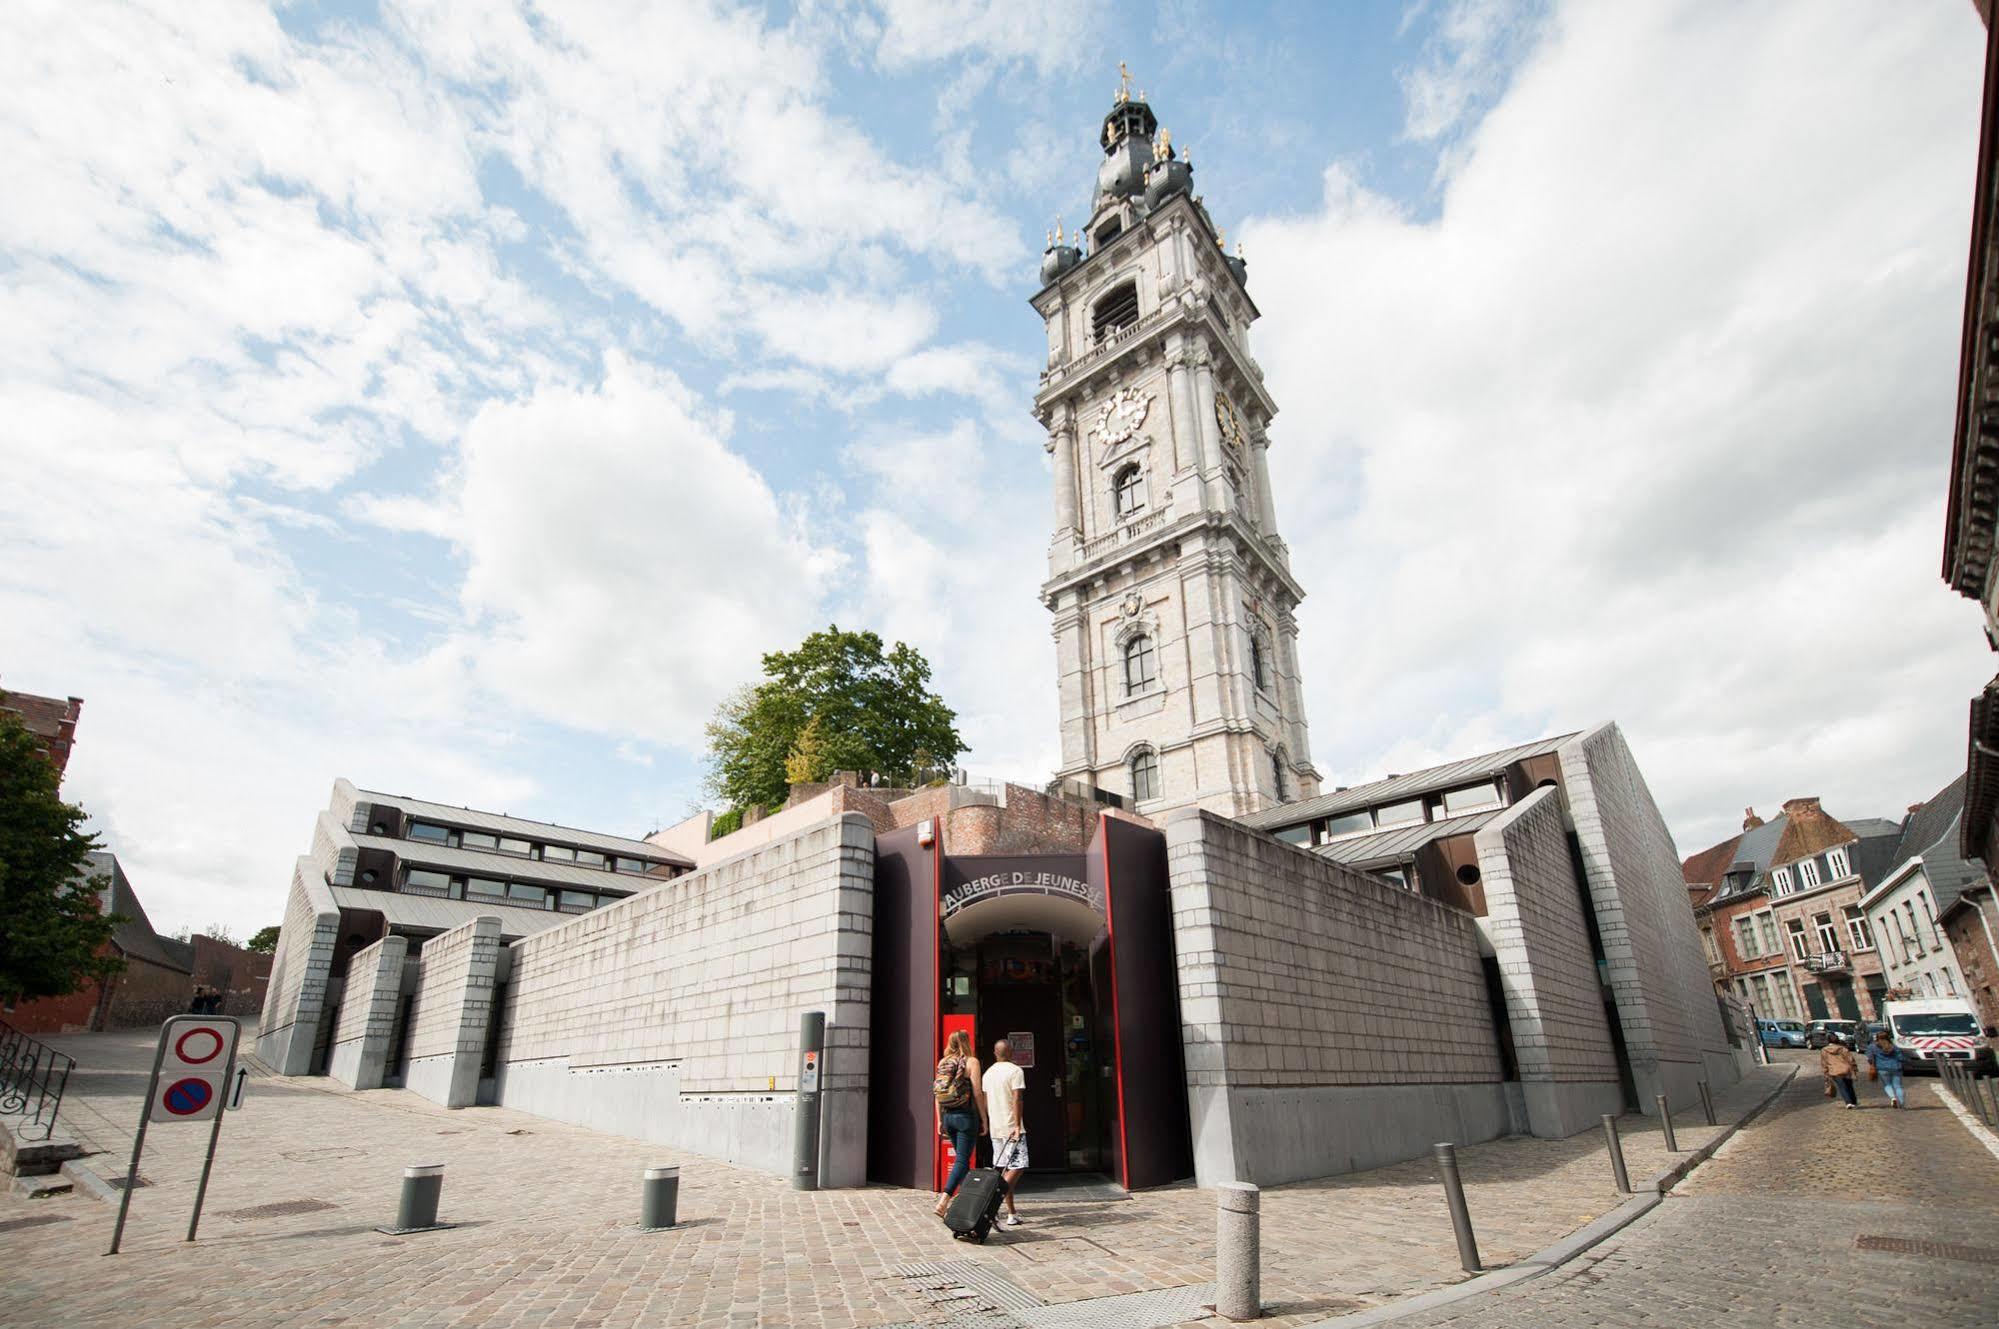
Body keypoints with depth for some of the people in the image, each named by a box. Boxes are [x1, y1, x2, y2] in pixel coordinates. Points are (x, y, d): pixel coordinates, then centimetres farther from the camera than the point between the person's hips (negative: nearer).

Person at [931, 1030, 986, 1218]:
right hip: (966, 1116, -6)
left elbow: (937, 1092, 9)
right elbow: (977, 1092, -10)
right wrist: (984, 1119, -3)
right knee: (963, 1160, -4)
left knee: (961, 1158, 19)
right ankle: (943, 1200, -16)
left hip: (948, 1116, 6)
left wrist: (940, 1120, 14)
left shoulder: (942, 1062, 7)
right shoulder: (971, 1062, -7)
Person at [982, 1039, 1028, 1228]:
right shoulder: (1015, 1071, -9)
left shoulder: (988, 1073, 13)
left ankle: (1011, 1212, 14)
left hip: (995, 1128, 7)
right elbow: (1017, 1099, -17)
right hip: (1011, 1127, -7)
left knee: (1004, 1168, 11)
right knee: (1017, 1166, -6)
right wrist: (1018, 1125, -18)